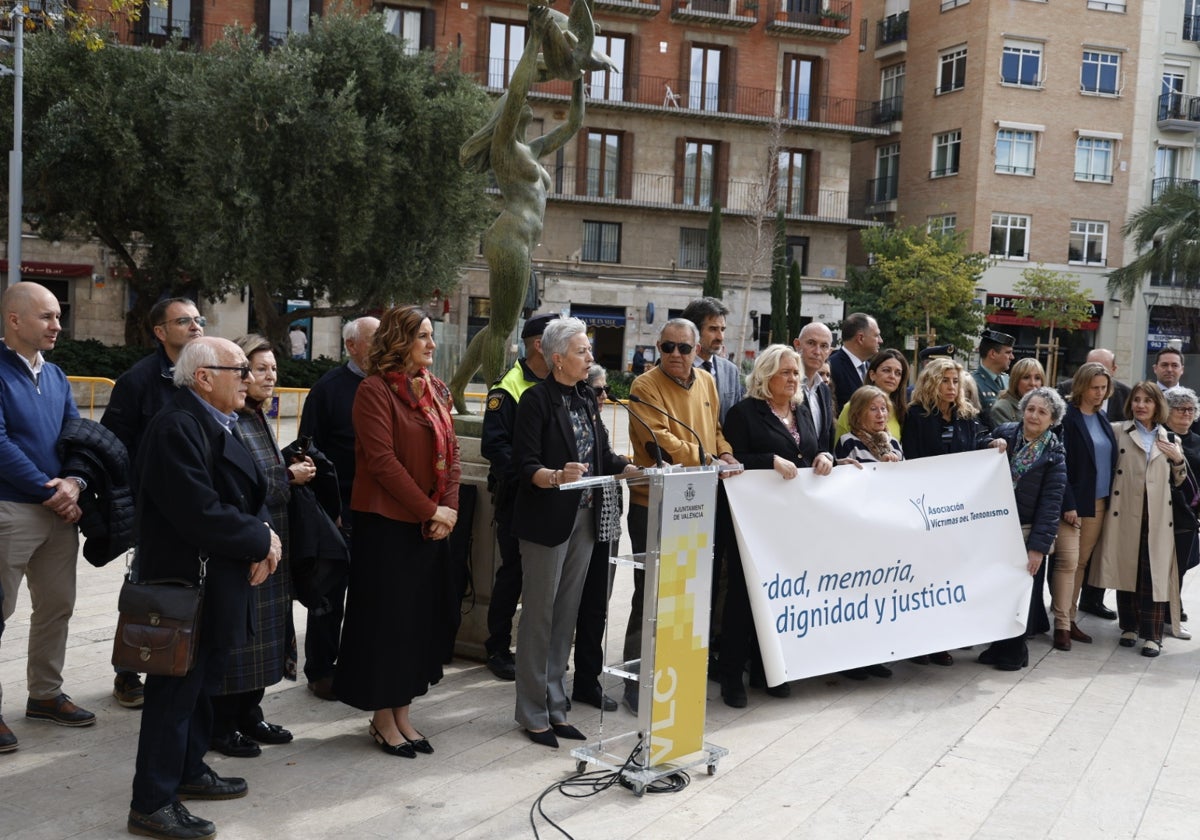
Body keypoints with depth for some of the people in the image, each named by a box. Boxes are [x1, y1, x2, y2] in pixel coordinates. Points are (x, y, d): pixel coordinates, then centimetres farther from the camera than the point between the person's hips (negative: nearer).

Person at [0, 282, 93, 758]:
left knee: (57, 606, 13)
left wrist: (74, 482, -9)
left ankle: (45, 694, 27)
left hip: (60, 511, 7)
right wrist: (49, 491, -15)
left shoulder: (56, 377, 12)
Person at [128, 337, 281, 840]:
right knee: (177, 690, 0)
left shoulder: (215, 422, 10)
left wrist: (261, 538, -6)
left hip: (217, 580, 10)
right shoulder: (178, 428, -22)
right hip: (187, 585, -10)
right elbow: (202, 515, -27)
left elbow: (246, 494, 13)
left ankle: (188, 770, 36)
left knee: (202, 682, 21)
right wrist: (261, 540, -14)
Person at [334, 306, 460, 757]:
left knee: (420, 616, 11)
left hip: (432, 527, 7)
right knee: (386, 616, 3)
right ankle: (382, 718, 16)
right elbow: (382, 460, -17)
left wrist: (449, 507, -5)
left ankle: (401, 711, 24)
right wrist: (430, 509, -16)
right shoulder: (375, 390, -11)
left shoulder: (434, 389, 10)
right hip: (387, 522, -7)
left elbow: (450, 450, 9)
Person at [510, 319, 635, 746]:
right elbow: (526, 466, -16)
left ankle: (555, 708, 23)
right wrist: (557, 477, -34)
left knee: (567, 615, 13)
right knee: (540, 616, 2)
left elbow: (602, 456, 13)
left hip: (584, 519, 7)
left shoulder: (587, 398, 11)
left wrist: (634, 469, -3)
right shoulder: (537, 399, -10)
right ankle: (533, 714, 13)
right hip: (547, 522, -7)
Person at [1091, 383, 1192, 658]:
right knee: (1125, 571, 5)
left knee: (1154, 575, -2)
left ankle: (1152, 634, 4)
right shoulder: (1117, 431, 6)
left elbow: (1178, 482, 16)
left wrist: (1178, 459, 0)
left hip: (1157, 517, 1)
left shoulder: (1170, 440, 14)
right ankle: (1129, 626, 19)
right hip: (1125, 514, -1)